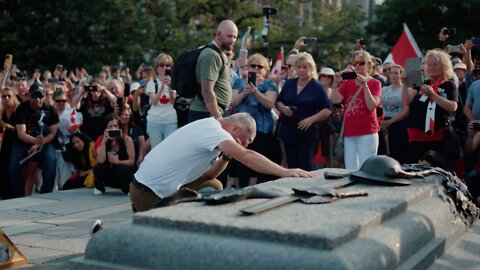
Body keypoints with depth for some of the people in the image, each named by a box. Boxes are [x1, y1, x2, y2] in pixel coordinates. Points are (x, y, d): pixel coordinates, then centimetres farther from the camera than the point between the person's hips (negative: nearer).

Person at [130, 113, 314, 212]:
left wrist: (226, 156, -5)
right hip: (150, 193, -9)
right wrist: (285, 172, -38)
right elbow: (246, 156, -34)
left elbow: (207, 175, 12)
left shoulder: (208, 129, 10)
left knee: (213, 186, 14)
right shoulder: (212, 129, -20)